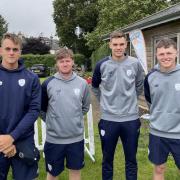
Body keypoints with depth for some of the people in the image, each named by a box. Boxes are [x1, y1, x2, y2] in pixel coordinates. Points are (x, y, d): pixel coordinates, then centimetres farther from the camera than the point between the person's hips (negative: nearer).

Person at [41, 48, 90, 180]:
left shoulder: (82, 83, -2)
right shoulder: (48, 83, -8)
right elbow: (42, 108, 4)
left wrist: (75, 119, 9)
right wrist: (52, 121, 6)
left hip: (76, 137, 2)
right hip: (54, 138, -1)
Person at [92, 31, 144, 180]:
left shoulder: (135, 64, -3)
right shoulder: (102, 65, -4)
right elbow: (95, 87, 12)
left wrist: (130, 100, 11)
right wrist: (105, 102, 9)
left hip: (131, 119, 1)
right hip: (108, 119, 0)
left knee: (131, 159, 14)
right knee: (107, 159, 14)